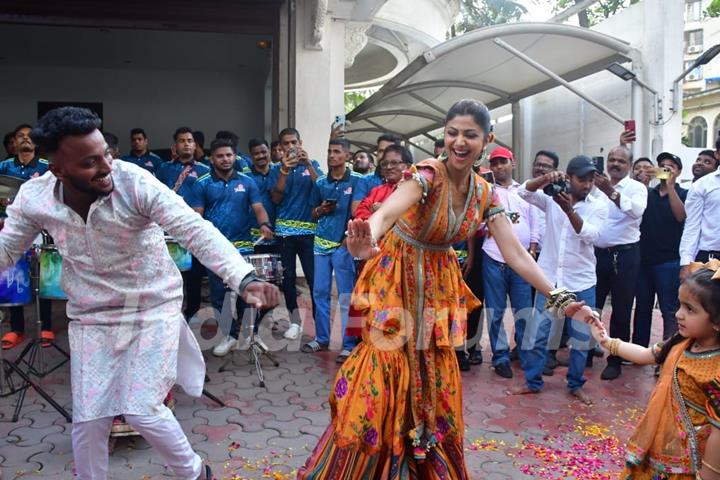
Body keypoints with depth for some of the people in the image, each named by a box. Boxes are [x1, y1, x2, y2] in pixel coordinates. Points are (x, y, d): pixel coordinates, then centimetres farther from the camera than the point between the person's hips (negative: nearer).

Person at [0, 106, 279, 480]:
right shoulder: (33, 197, -13)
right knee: (88, 419, 6)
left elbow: (195, 230, -34)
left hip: (154, 308, -3)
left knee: (141, 410, -5)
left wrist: (244, 279, -49)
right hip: (91, 317, 4)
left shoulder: (135, 182, -26)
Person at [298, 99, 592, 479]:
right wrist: (368, 239, -66)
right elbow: (388, 211, -43)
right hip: (395, 280, -5)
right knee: (386, 368, -6)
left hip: (439, 286, 5)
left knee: (433, 380, 11)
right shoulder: (428, 173, -23)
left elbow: (516, 254, -5)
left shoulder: (484, 193, -5)